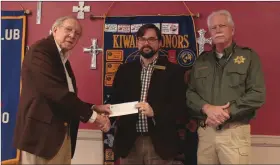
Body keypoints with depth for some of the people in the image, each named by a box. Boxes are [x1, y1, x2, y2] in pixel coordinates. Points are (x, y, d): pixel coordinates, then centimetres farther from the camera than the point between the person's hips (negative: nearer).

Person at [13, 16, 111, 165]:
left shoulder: (63, 59, 17)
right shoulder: (40, 50, -12)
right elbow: (56, 91, -23)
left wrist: (94, 108, 7)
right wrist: (92, 115, -17)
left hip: (62, 133, 9)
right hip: (42, 132, -9)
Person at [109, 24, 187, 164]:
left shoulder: (173, 71, 1)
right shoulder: (125, 70, 9)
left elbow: (179, 105, -5)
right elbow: (115, 101, 6)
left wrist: (155, 111, -20)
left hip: (159, 142, -2)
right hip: (129, 141, 2)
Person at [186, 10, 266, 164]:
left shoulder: (249, 56, 1)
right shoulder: (201, 60, 12)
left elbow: (257, 94, -7)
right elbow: (190, 93, 7)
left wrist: (226, 112, -15)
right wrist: (207, 108, -12)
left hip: (235, 132, -3)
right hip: (205, 131, 3)